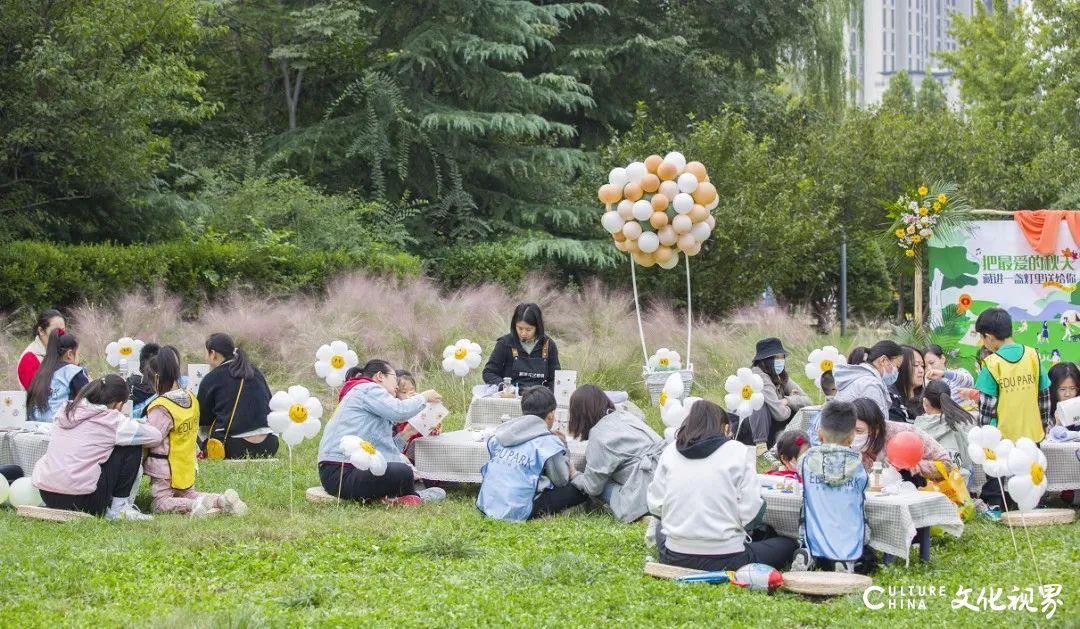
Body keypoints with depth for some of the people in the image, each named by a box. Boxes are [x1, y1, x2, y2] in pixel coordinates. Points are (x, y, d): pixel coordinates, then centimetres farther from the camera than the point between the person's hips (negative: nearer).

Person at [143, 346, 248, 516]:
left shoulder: (161, 407, -22)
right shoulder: (191, 399, 4)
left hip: (164, 469, -8)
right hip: (186, 468, 8)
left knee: (159, 504, -4)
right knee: (188, 495, 22)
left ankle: (195, 505, -28)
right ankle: (221, 500, -3)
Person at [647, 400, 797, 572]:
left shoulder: (670, 452, 3)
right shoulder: (738, 452, -5)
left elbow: (655, 506, 5)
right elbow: (751, 514, -10)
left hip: (675, 558, 4)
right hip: (724, 560, -4)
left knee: (661, 528, 38)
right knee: (788, 545, 18)